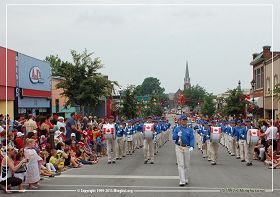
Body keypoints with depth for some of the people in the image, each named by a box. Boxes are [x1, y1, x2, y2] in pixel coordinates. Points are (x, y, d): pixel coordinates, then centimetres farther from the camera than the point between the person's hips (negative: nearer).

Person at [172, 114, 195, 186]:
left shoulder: (190, 129, 5)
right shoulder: (177, 129, 6)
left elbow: (192, 139, -3)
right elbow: (173, 137, 2)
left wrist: (192, 146, -18)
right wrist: (178, 135, -19)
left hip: (187, 148, 1)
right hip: (179, 147, -1)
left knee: (187, 165, 9)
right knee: (180, 164, -7)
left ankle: (186, 179, 23)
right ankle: (182, 181, -9)